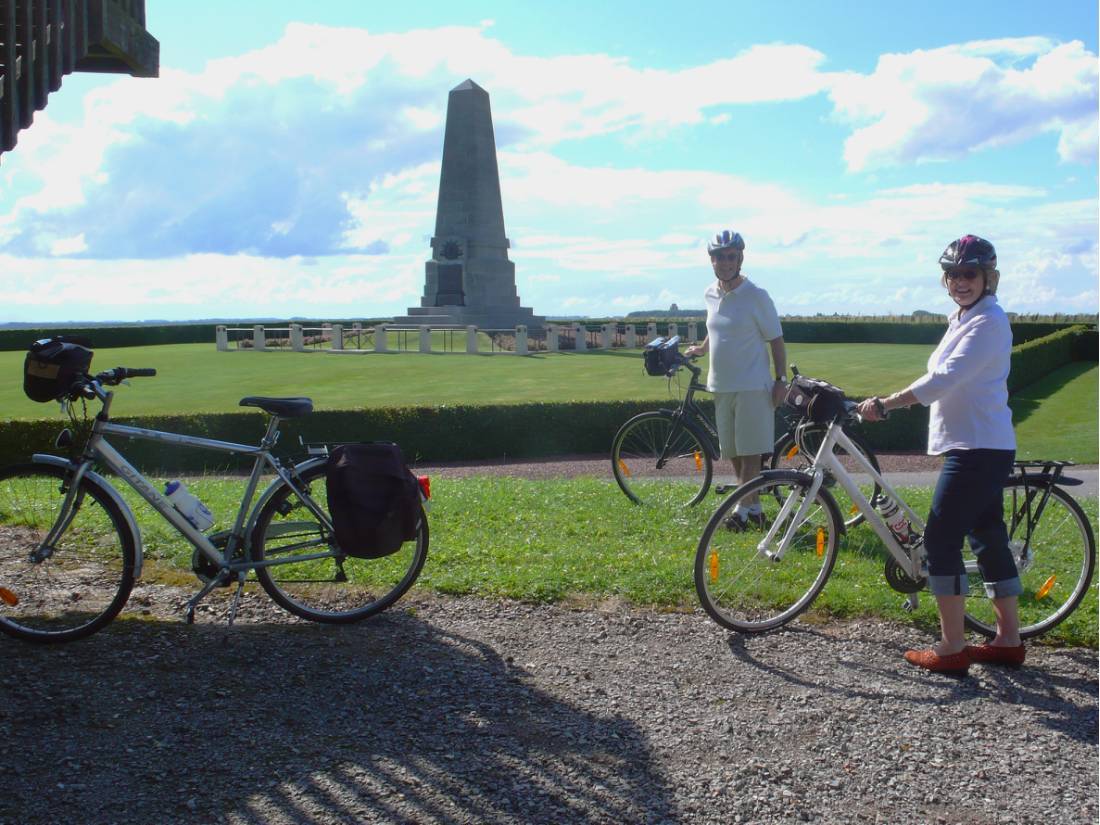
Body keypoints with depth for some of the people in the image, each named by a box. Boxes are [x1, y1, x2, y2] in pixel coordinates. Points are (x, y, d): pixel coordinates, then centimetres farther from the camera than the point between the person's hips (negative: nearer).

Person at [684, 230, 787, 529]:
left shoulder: (756, 296, -10)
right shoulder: (710, 295, 7)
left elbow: (776, 340, -6)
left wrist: (781, 379, -10)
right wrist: (701, 348, 19)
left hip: (752, 386, -7)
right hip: (721, 386, 7)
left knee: (749, 453, -5)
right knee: (734, 454, 10)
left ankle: (742, 511, -2)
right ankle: (755, 509, 20)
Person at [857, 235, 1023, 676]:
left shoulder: (989, 321, -15)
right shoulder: (962, 319, 16)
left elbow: (945, 378, -26)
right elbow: (947, 380, 22)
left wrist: (885, 404, -29)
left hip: (979, 449, -10)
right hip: (972, 446, 10)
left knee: (941, 540, -9)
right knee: (988, 539, 13)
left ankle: (952, 649, -4)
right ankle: (1008, 640, 21)